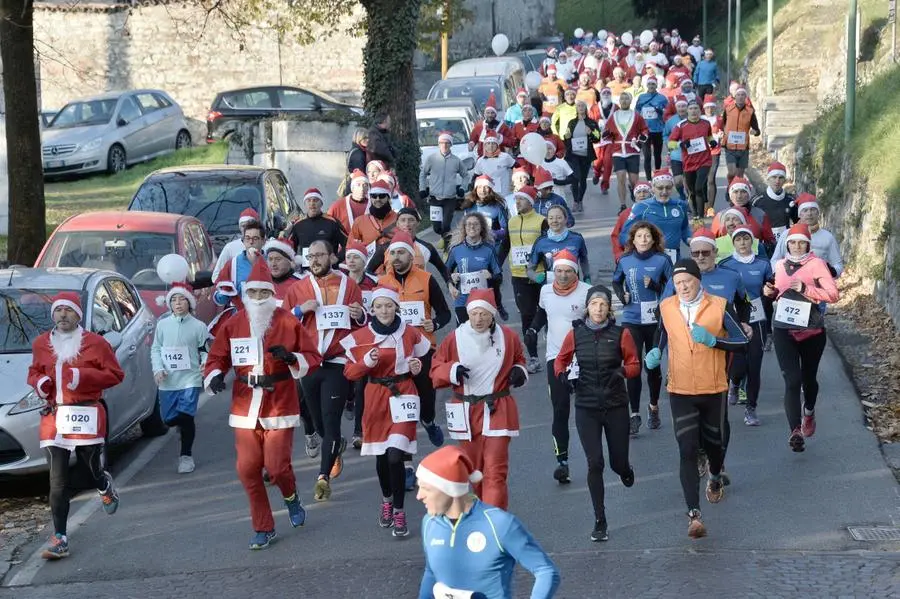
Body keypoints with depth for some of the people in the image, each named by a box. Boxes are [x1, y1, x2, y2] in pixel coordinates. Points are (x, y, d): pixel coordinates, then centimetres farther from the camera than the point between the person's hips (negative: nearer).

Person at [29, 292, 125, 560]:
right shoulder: (41, 344, 9)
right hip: (53, 417, 2)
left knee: (92, 470, 10)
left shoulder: (95, 343, -1)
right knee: (57, 482, -4)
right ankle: (59, 538, -3)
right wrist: (38, 382, -1)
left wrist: (82, 376, -14)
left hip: (86, 416, -2)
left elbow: (115, 375, -1)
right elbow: (33, 372, 23)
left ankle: (105, 487, 50)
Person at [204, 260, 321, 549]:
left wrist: (291, 357, -20)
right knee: (248, 469, 1)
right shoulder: (232, 325, 4)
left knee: (277, 465, -9)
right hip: (245, 406, 3)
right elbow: (217, 357, 10)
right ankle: (263, 528, 16)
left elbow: (313, 358, 0)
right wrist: (215, 375, -12)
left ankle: (291, 497, 28)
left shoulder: (288, 322, -3)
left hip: (280, 405, -3)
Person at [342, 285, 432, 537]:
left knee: (395, 456, -13)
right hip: (376, 397, 2)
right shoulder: (360, 337, -1)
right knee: (380, 456, 12)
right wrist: (367, 362, -16)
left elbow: (421, 360, 16)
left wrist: (417, 366, -6)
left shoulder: (410, 334, -1)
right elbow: (349, 372, 1)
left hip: (403, 395, -2)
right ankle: (387, 500, 38)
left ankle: (399, 513, -2)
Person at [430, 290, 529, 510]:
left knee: (495, 471, -10)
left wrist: (520, 371, -3)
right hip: (466, 413, 2)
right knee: (473, 470, 14)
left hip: (497, 412, -2)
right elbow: (435, 372, 3)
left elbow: (519, 360, 19)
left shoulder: (508, 337, 0)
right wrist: (452, 371, -17)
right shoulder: (455, 339, -2)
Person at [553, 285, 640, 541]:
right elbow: (560, 360, 11)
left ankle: (625, 470, 47)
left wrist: (622, 371, -19)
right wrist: (562, 374, -10)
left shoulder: (621, 334, -4)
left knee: (618, 463, 6)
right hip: (586, 408, 0)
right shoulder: (576, 333, -2)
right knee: (595, 463, -7)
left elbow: (634, 364, 2)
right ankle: (600, 522, 4)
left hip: (616, 406, 0)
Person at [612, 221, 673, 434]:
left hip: (655, 320, -1)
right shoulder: (625, 261, 0)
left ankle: (654, 407, 33)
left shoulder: (662, 260, -6)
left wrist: (655, 286, -17)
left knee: (653, 366, 12)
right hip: (631, 320, 1)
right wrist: (621, 295, -1)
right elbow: (616, 282, 17)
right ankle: (634, 414, -3)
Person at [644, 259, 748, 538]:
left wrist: (712, 339, -22)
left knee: (714, 442, 18)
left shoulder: (719, 306, -8)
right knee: (687, 451, -9)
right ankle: (694, 513, -13)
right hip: (680, 391, 0)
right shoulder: (666, 307, -1)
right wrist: (655, 352, -2)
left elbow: (742, 342, -7)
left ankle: (715, 478, 53)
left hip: (713, 389, 0)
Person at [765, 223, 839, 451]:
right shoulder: (780, 265, 8)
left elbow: (833, 294, -13)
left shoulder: (816, 264, -5)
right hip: (784, 330, 2)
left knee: (808, 378, 16)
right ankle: (796, 431, -18)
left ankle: (809, 411, 48)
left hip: (812, 330, -1)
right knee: (792, 380, -12)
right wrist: (772, 293, 2)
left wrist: (806, 289, -22)